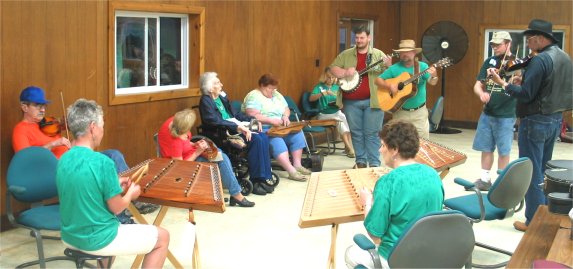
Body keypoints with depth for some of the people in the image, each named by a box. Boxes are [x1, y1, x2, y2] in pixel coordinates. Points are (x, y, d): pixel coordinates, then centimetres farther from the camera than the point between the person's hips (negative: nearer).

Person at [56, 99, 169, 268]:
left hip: (70, 237, 8)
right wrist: (130, 193, 4)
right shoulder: (102, 162, -23)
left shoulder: (63, 160, -2)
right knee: (162, 237, 11)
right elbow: (116, 208, -16)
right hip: (97, 240, -8)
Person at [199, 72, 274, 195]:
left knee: (263, 137, -14)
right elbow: (215, 121, -22)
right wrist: (238, 127, -28)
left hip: (235, 128, 8)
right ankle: (254, 181, -18)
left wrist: (252, 120, 7)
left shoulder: (222, 97, 17)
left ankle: (262, 178, -12)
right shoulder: (205, 101, -8)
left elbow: (234, 114, 22)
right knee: (256, 139, -25)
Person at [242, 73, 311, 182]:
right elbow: (253, 116, -21)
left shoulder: (276, 94, 17)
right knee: (276, 140, -35)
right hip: (263, 129, -8)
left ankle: (297, 165, -13)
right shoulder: (254, 96, -10)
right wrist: (271, 121, -25)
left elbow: (286, 109, 19)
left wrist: (285, 116, -5)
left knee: (297, 134, -15)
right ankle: (291, 171, -41)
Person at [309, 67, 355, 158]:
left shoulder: (337, 87, 16)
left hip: (336, 112, 4)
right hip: (324, 114, -4)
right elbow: (311, 98, -13)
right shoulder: (319, 87, 3)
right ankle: (349, 148, -26)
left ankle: (349, 146, -27)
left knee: (346, 118, -26)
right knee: (340, 121, -29)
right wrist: (323, 93, -25)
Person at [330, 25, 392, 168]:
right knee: (356, 132, 10)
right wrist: (345, 72, -13)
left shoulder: (378, 54, 2)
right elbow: (333, 68, 6)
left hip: (372, 100, -2)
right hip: (351, 102, 3)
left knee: (372, 133, -2)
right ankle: (360, 161, 21)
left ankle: (374, 163, 3)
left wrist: (389, 66, -22)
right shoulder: (346, 54, 7)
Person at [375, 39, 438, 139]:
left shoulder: (422, 66, -3)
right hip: (400, 112, 1)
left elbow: (432, 82, -15)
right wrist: (389, 85, -16)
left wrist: (434, 76, -38)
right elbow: (378, 80, 3)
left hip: (419, 112, -1)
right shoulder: (394, 68, -1)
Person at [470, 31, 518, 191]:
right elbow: (477, 85, 3)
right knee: (486, 148, 12)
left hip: (506, 116, -5)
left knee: (503, 151, 4)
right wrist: (481, 93, -19)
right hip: (487, 113, 5)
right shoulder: (489, 62, 6)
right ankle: (485, 180, 24)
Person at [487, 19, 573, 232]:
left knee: (532, 172, -2)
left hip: (536, 121, -9)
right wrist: (525, 83, 14)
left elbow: (526, 95, -21)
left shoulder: (540, 60, -19)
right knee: (543, 170, 18)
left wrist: (501, 82, -15)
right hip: (555, 119, 9)